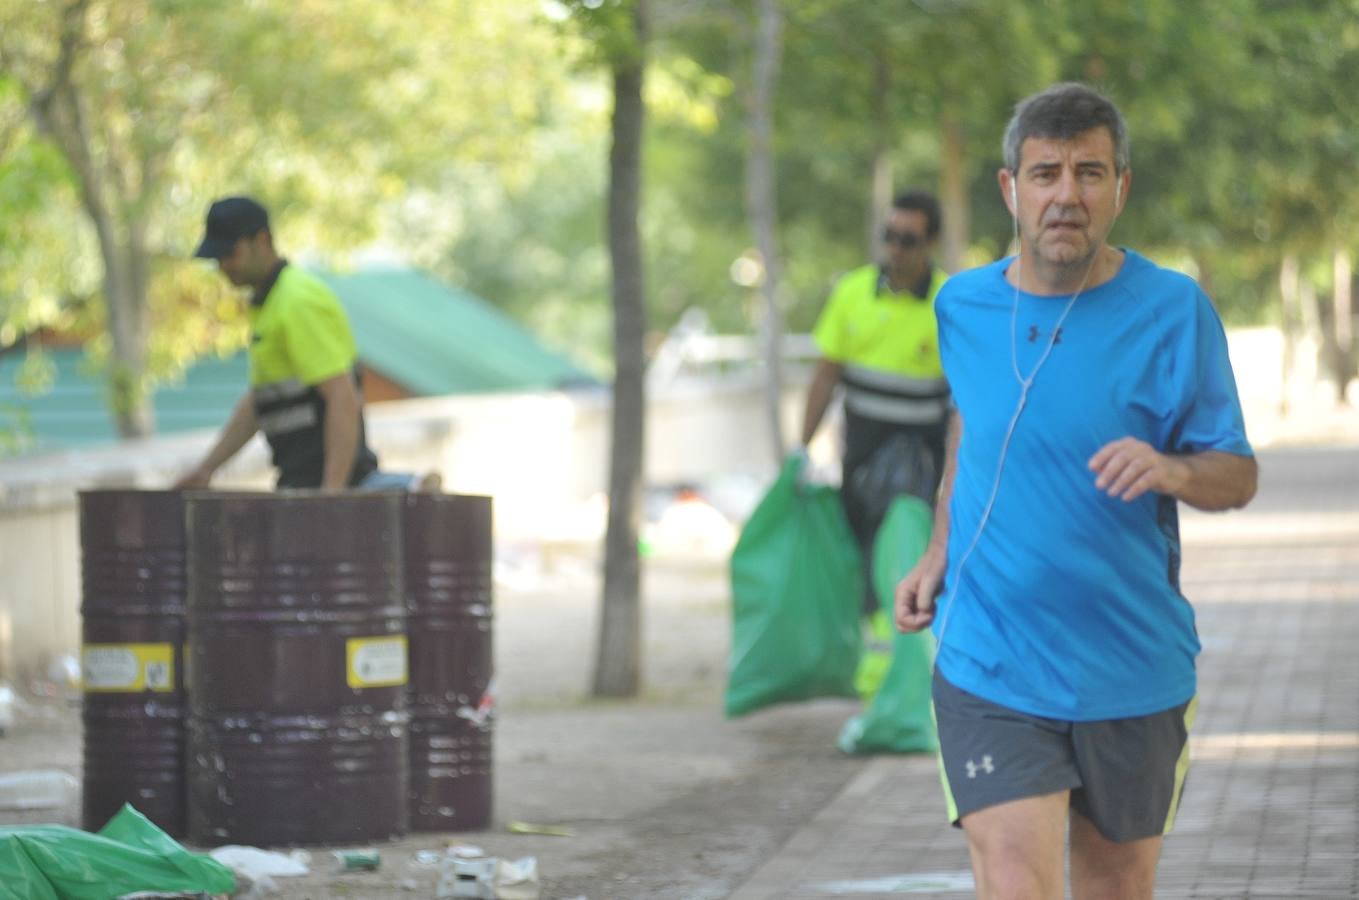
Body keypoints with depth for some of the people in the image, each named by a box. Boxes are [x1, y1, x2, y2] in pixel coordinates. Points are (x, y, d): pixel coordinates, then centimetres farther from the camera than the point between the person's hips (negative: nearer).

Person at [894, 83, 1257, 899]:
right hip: (990, 672, 0)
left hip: (1133, 673, 0)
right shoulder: (964, 307, 3)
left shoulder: (1173, 310, -7)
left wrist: (1173, 470, -26)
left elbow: (1239, 477, -4)